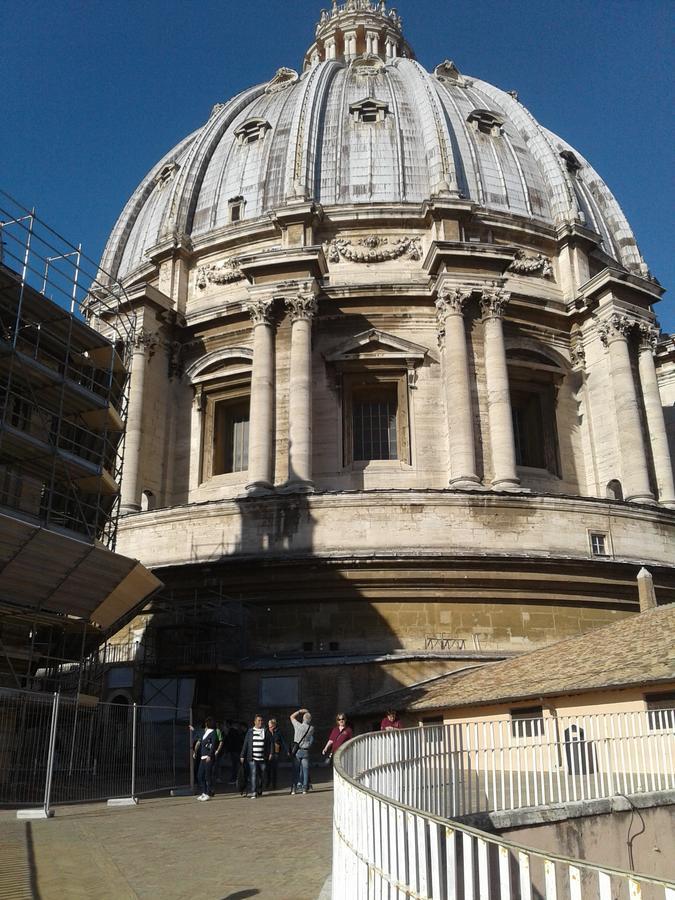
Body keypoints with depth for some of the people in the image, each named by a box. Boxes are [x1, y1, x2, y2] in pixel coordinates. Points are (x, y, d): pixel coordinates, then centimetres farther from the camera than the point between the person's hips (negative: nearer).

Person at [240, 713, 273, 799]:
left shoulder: (266, 731, 6)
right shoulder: (250, 731, 6)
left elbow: (270, 743, 5)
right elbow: (245, 744, 7)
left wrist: (270, 753, -6)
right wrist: (242, 756, 5)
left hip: (263, 758, 1)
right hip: (252, 758, -1)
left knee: (261, 776, 9)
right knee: (254, 775, -11)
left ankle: (259, 791, 26)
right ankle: (253, 793, -12)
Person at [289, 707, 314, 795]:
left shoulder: (298, 726, -9)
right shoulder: (311, 728, -7)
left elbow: (292, 716, 7)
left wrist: (300, 711, 12)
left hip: (297, 751, 0)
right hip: (305, 751, 0)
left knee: (295, 770, 6)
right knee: (305, 770, 7)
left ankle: (294, 788, 5)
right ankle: (304, 788, 6)